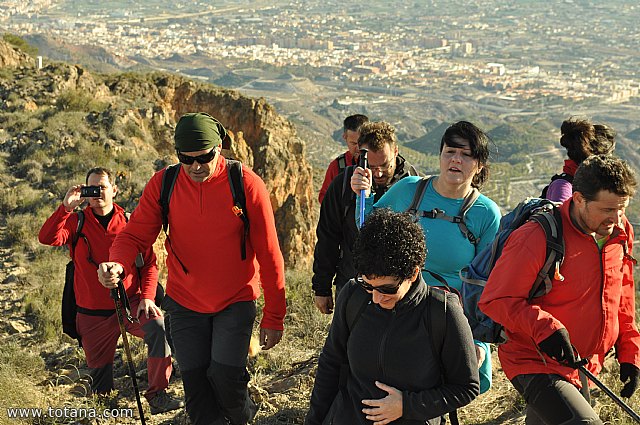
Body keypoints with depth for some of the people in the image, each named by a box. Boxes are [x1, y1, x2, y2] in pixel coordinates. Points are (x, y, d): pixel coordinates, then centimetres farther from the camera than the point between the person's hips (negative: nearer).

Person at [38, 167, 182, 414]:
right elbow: (47, 238, -16)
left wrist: (147, 297, -10)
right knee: (99, 380, 6)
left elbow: (149, 264, 4)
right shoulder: (76, 222, 4)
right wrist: (66, 207, -24)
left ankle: (157, 395, -22)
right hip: (93, 313, 1)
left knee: (158, 326, -31)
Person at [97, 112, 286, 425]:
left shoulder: (247, 184, -15)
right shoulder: (163, 184, -8)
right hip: (184, 304, 3)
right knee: (195, 382, 7)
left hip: (236, 302, -3)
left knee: (225, 376, -12)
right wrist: (117, 264, -31)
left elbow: (269, 255, -10)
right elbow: (135, 235, -7)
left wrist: (274, 316, -8)